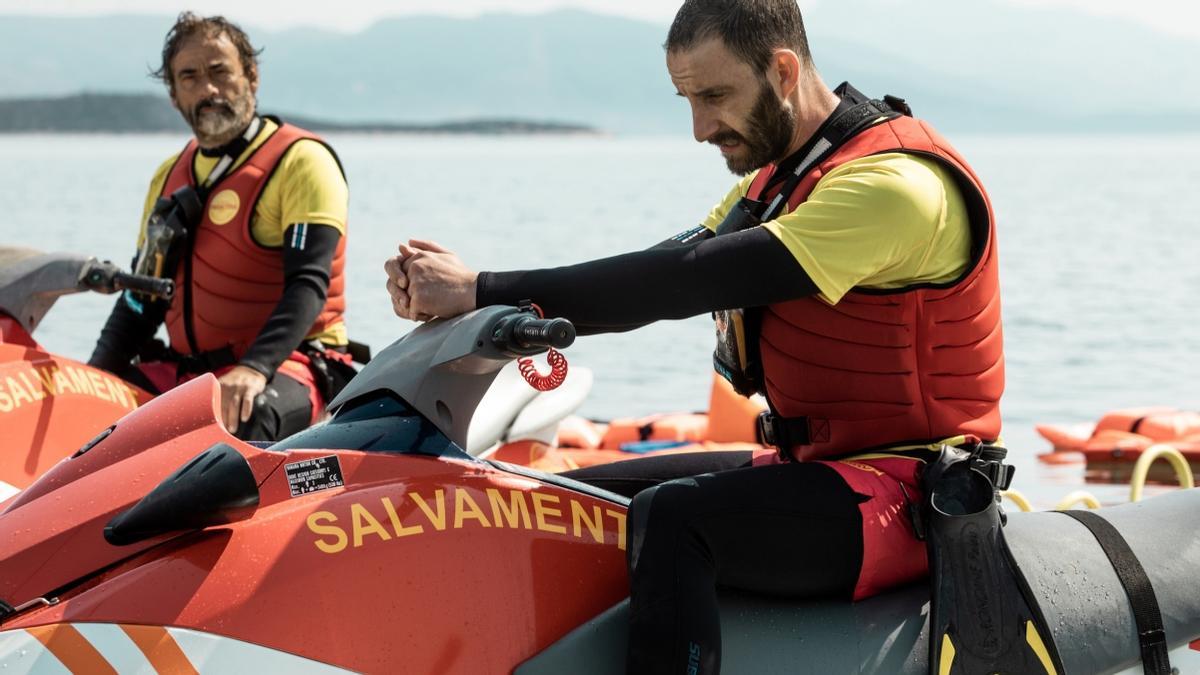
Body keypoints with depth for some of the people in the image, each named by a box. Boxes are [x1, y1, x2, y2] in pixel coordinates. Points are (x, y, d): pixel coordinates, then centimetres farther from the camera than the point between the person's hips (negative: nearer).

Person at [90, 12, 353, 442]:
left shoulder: (301, 161, -5)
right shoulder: (170, 177, 17)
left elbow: (308, 284, -18)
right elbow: (143, 294, 21)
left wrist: (254, 369, -33)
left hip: (283, 365, -7)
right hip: (182, 370, 7)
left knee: (242, 415, -39)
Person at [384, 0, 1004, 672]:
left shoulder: (896, 183, -21)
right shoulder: (779, 174, 12)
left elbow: (692, 280, -27)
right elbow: (661, 276, 3)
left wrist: (484, 291, -25)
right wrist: (460, 296, -12)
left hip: (907, 493, -10)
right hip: (809, 464, 10)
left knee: (670, 520, -31)